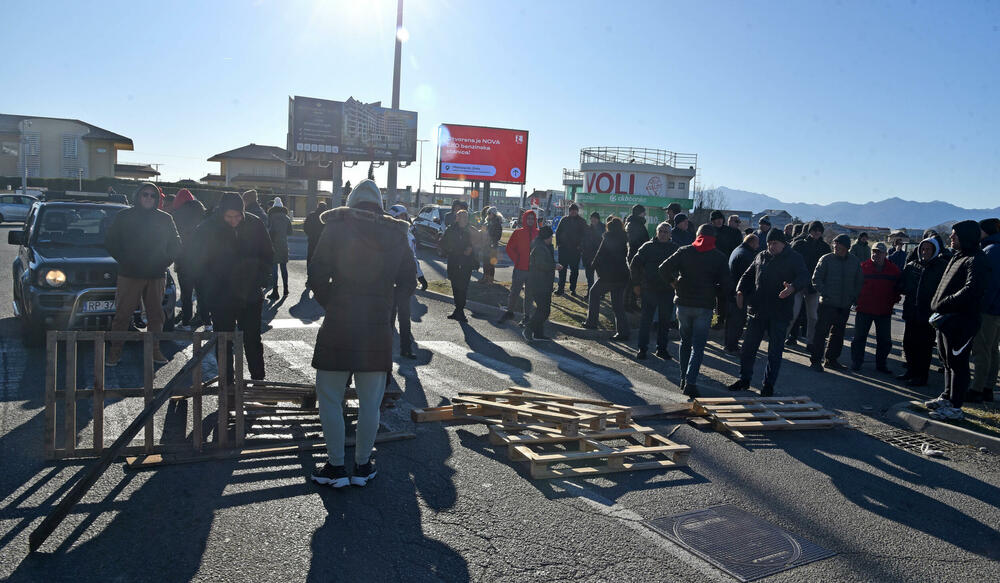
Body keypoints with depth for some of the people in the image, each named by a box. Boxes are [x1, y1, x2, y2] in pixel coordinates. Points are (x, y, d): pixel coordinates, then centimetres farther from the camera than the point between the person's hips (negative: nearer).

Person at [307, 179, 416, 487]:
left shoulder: (336, 228, -3)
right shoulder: (397, 235, 5)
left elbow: (317, 278, -7)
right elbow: (408, 283, 5)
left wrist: (331, 305, 8)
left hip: (338, 325, -2)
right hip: (378, 330, 2)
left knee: (329, 398, 12)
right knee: (370, 402, 12)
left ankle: (336, 467, 18)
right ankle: (363, 466, 23)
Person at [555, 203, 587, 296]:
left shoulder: (582, 221, 1)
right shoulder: (564, 219, 5)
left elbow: (584, 235, 2)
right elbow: (558, 231, 10)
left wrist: (580, 246, -8)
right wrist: (558, 243, -1)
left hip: (575, 249, -1)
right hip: (563, 248, 1)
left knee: (574, 270, 5)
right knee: (562, 268, 3)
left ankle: (573, 288, 13)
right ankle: (561, 288, 8)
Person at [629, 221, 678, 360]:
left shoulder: (675, 248, 6)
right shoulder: (648, 247, -1)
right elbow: (634, 264, 2)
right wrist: (636, 284, 0)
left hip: (667, 291, 3)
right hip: (649, 290, -2)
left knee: (665, 321, 9)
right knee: (646, 319, 1)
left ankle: (661, 348, 19)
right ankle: (642, 348, 10)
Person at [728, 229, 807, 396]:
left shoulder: (794, 259, -1)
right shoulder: (761, 256, 12)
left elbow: (804, 277, -14)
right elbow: (748, 275, 17)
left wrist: (792, 287, -36)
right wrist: (740, 291, -2)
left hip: (779, 313, -4)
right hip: (757, 310, 4)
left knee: (775, 351, 4)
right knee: (748, 347, 9)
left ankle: (768, 385, 15)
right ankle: (744, 379, 23)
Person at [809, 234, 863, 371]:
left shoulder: (856, 262, 6)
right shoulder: (826, 259, -5)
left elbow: (859, 282, 14)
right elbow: (816, 279, -4)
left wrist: (853, 297, 2)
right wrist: (824, 294, -12)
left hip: (845, 306, 4)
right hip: (827, 304, -4)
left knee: (838, 334, 12)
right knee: (821, 332, -4)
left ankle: (831, 359, 23)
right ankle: (815, 360, 2)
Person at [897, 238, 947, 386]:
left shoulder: (942, 267, -6)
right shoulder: (911, 266, 10)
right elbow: (902, 286, 13)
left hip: (928, 313, -5)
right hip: (911, 312, 6)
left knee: (924, 346, 0)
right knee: (908, 343, 13)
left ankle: (921, 376, 9)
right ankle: (911, 371, 28)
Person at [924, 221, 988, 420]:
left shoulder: (976, 261, -14)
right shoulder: (957, 257, 17)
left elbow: (971, 290, -26)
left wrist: (944, 304, -22)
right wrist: (938, 304, 9)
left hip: (961, 321, -10)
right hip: (946, 318, 10)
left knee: (957, 363, -4)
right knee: (948, 361, 19)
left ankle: (955, 407, 1)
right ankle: (947, 397, 31)